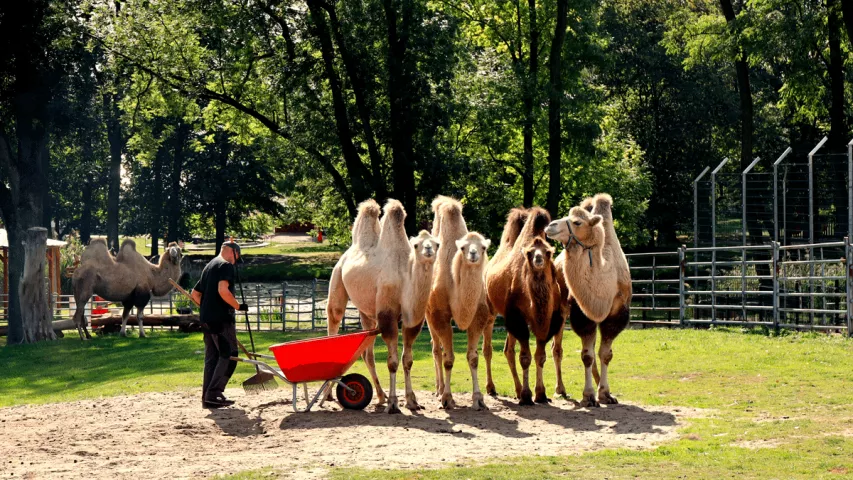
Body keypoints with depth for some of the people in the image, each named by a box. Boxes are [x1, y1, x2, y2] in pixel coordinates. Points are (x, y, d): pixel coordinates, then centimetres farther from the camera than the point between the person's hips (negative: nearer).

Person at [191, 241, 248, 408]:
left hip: (205, 319, 9)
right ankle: (214, 393, -13)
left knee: (211, 357, 11)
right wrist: (238, 306, -13)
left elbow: (195, 294, 25)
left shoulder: (209, 267, 21)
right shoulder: (226, 266, -7)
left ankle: (207, 397, 10)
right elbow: (223, 290, -23)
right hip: (221, 319, -9)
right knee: (229, 355, -5)